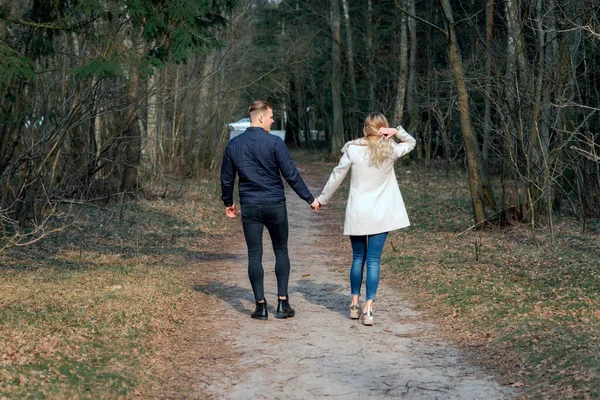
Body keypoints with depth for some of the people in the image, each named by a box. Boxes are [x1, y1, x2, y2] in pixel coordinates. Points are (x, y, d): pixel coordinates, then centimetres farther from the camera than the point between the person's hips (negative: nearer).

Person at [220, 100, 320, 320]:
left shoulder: (234, 144, 3)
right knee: (281, 252, 11)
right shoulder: (274, 142, -10)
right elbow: (291, 175, -10)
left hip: (249, 207, 2)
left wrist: (228, 202, 26)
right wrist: (310, 198, -2)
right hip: (275, 204, -2)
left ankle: (261, 306, 3)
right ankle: (282, 303, 9)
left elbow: (226, 178, 11)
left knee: (254, 256, 5)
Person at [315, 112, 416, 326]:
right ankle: (368, 309, -6)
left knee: (358, 259, 14)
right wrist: (397, 131, -3)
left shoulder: (353, 150, -7)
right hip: (380, 214, 0)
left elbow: (336, 177, 0)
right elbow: (411, 142, 16)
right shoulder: (391, 151, -4)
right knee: (373, 261, 0)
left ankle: (355, 305, 21)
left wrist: (322, 199, 13)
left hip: (356, 214, 0)